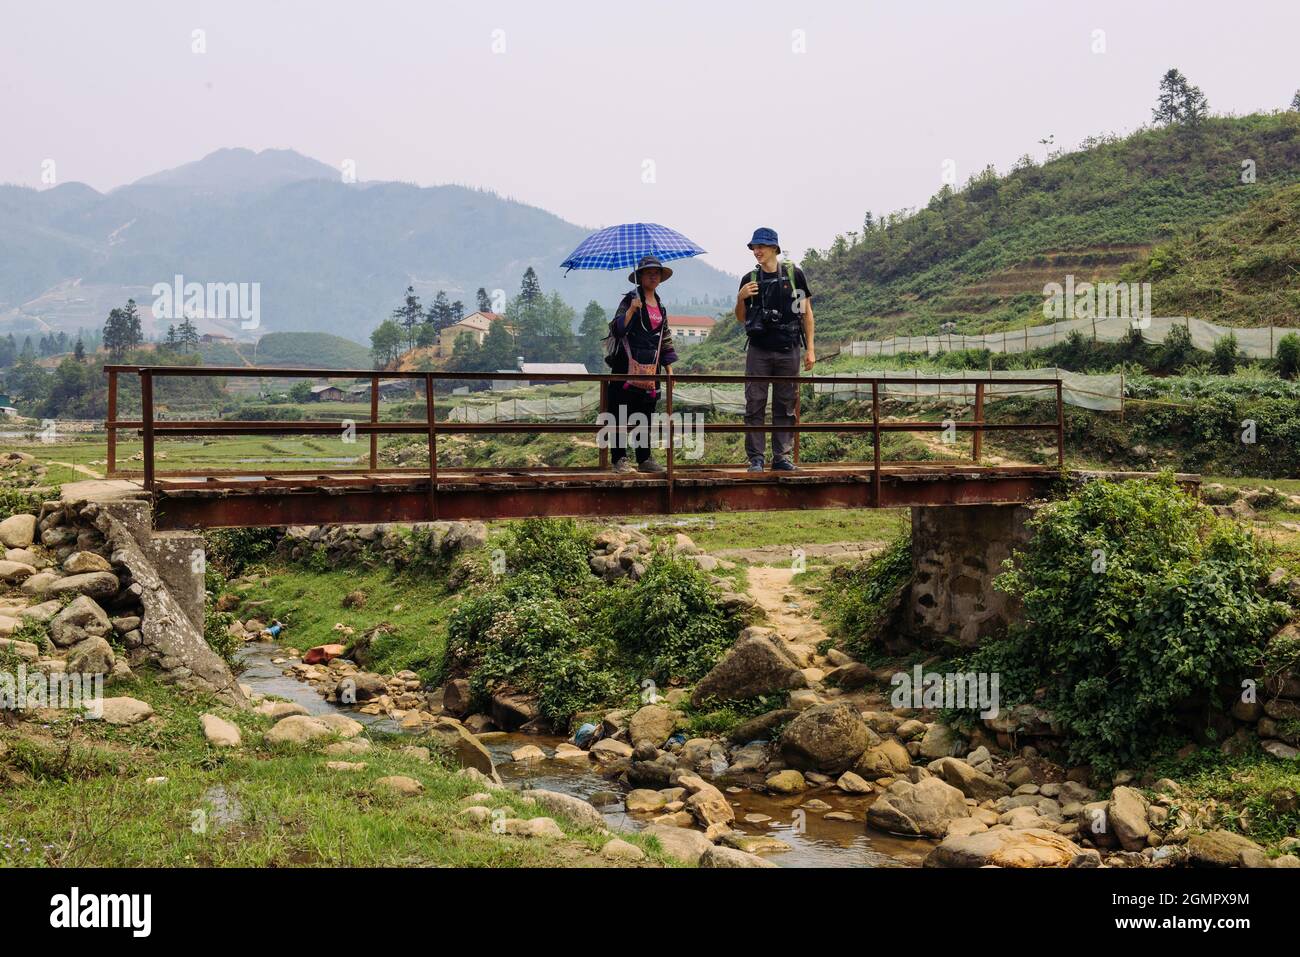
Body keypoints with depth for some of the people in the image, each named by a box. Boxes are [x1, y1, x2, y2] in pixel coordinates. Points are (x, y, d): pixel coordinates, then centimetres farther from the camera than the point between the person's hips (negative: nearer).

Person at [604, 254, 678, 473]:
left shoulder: (660, 307, 16)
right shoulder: (631, 300, -3)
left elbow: (665, 340, 21)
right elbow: (616, 329, -12)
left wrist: (669, 369, 17)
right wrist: (631, 310, -26)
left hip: (650, 368, 6)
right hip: (627, 365, -6)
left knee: (646, 414, 9)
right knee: (622, 414, -4)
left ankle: (644, 459, 15)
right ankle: (619, 459, 1)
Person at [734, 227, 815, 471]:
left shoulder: (794, 274, 2)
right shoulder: (749, 279, 6)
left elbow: (806, 312, 5)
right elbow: (741, 319, 13)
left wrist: (810, 348, 1)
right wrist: (740, 298, -7)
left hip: (788, 350, -1)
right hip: (758, 351, 1)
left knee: (785, 406, 4)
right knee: (755, 405, -2)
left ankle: (783, 456, 10)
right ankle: (755, 458, 3)